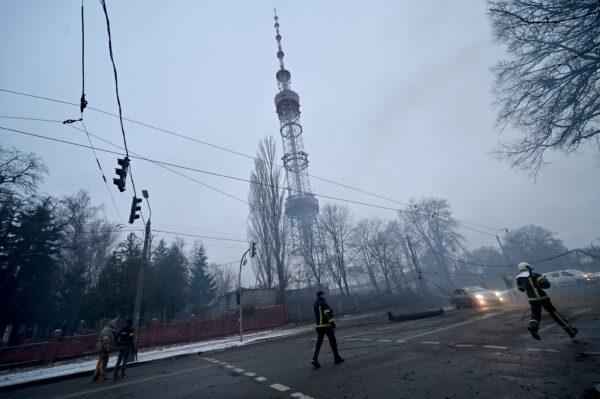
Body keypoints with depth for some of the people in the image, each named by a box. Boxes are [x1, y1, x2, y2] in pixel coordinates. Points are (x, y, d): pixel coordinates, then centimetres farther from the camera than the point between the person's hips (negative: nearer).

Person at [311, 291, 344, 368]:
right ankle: (337, 358, 22)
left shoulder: (315, 304, 9)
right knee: (333, 342, 10)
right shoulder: (323, 303, -16)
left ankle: (315, 359, -7)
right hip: (326, 325, -6)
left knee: (318, 343, 7)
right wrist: (333, 325, -25)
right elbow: (328, 315, -24)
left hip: (318, 326, 7)